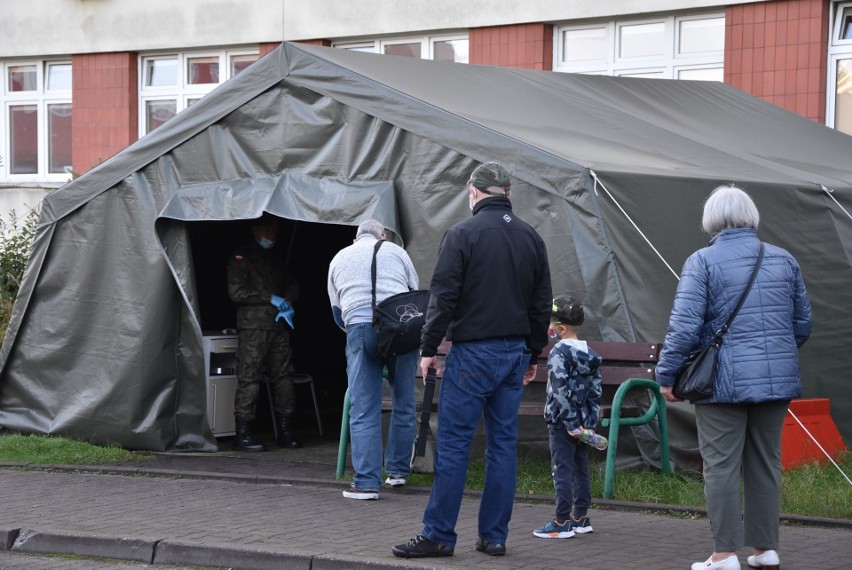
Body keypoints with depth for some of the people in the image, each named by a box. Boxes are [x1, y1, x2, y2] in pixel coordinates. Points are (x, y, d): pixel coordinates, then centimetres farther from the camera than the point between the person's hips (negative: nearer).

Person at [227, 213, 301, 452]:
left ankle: (286, 431, 12)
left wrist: (287, 302, 5)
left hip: (279, 325, 7)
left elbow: (291, 285, 28)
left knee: (283, 376, 5)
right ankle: (242, 434, -9)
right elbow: (236, 292, -9)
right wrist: (271, 299, -9)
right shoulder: (241, 258, 0)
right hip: (253, 327, -7)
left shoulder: (273, 259, 23)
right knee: (249, 378, -10)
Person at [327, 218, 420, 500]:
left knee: (363, 410, 0)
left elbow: (336, 311, 25)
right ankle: (398, 471, 20)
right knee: (403, 404, 13)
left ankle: (366, 482, -6)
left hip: (359, 327, 0)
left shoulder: (339, 259, 23)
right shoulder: (395, 252, 18)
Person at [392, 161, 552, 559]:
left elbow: (443, 298, -10)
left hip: (473, 351, -6)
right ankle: (494, 536, 10)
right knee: (503, 442, 8)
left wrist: (429, 348, -2)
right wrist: (533, 354, 22)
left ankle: (438, 535, -2)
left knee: (453, 443, -3)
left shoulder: (462, 234, -8)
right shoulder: (531, 238, 11)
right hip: (515, 353, 6)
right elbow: (542, 304, 15)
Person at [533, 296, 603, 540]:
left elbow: (561, 392, -21)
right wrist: (589, 424, 7)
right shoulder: (591, 355, 8)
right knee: (580, 469, 14)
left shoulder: (559, 353, -15)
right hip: (583, 422, 8)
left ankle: (562, 522, -4)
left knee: (562, 470, -4)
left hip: (562, 422, -8)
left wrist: (572, 425, -18)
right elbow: (596, 391, 8)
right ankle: (581, 517, 22)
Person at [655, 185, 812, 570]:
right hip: (777, 380, 5)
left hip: (725, 380, -5)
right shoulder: (784, 260, 8)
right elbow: (803, 324, 13)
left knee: (721, 466, 0)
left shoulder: (703, 262, -7)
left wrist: (667, 375, -4)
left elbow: (684, 326, -13)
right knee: (765, 464, 12)